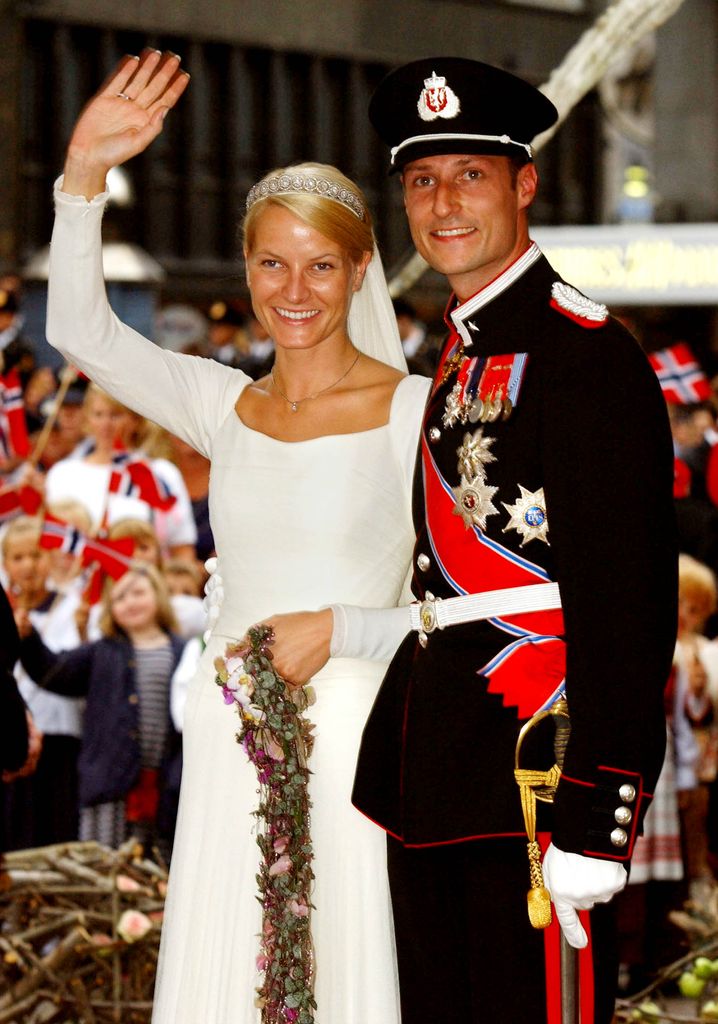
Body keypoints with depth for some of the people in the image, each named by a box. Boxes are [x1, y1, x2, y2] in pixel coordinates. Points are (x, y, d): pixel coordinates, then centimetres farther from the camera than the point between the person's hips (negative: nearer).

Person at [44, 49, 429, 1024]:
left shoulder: (414, 410, -3)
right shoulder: (225, 405, 9)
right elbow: (80, 330, -3)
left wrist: (339, 626, -16)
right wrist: (85, 173, -12)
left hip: (354, 731, -4)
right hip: (232, 739, 4)